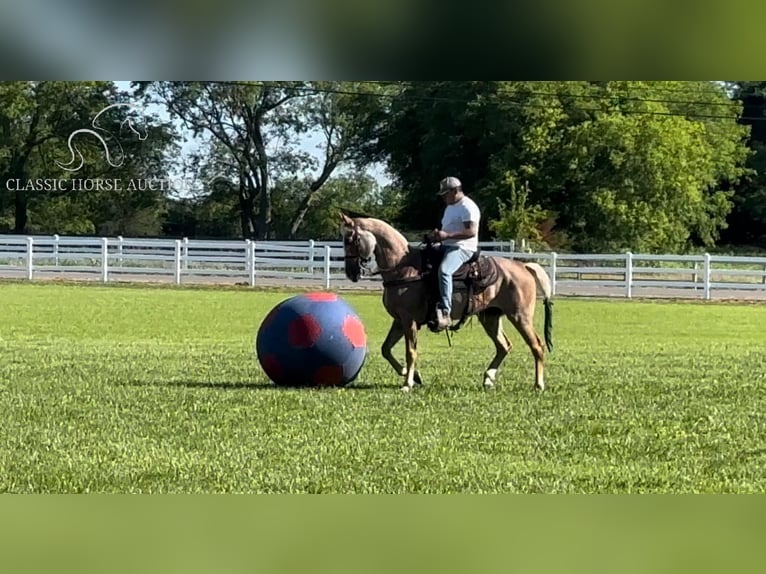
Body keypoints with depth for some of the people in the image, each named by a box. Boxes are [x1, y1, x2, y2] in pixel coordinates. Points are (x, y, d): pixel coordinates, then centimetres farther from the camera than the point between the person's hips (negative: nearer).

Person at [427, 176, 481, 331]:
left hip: (463, 248, -11)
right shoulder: (450, 207, 21)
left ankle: (445, 312, -42)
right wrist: (437, 234, 7)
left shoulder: (467, 207, -11)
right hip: (446, 247, 11)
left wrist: (446, 235, -27)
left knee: (443, 270, -36)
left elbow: (472, 231, -22)